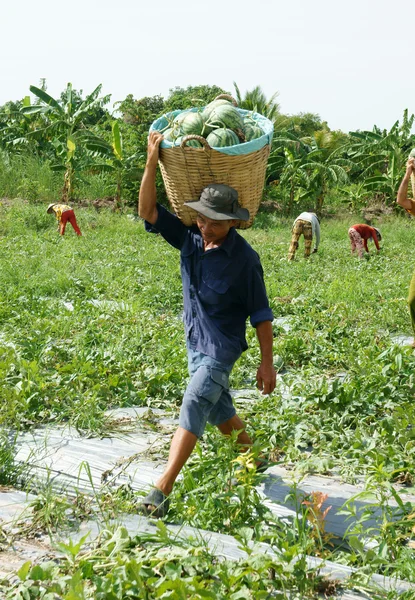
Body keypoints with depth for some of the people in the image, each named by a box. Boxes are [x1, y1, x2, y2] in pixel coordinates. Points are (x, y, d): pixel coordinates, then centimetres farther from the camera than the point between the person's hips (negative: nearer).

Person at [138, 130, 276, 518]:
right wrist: (152, 162, -21)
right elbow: (148, 211, -11)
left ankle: (162, 489, -20)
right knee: (220, 412, 20)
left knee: (192, 409, -16)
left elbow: (260, 314, -13)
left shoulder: (243, 258, -19)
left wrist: (267, 363, -11)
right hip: (194, 341, 7)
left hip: (222, 346, -7)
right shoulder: (189, 239, -5)